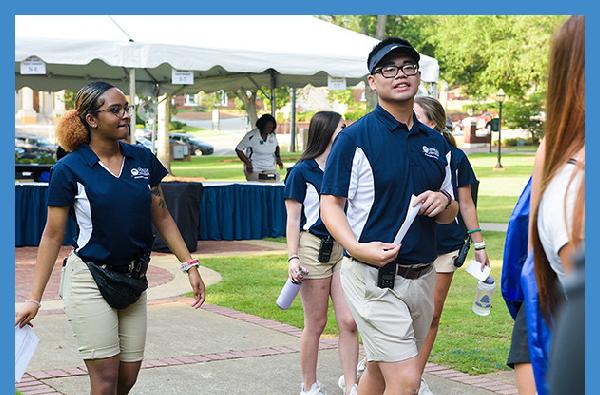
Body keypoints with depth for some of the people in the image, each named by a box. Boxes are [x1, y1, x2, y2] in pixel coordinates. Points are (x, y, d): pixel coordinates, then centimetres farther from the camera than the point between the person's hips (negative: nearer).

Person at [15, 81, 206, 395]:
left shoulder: (143, 159, 3)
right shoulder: (69, 169, -8)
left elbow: (161, 217, 12)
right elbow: (53, 234, -5)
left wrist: (189, 265, 6)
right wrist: (34, 299, -6)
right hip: (89, 282, -5)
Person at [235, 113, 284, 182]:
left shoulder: (272, 135, 4)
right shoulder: (251, 136, -11)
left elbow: (276, 146, 24)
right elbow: (238, 150, -5)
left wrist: (278, 157, 5)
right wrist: (247, 163, -13)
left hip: (270, 170, 4)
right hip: (254, 171, -4)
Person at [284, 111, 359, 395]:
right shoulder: (301, 171, -4)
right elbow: (293, 219, -5)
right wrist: (293, 258, -14)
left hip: (343, 248, 5)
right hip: (314, 247, -5)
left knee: (349, 321, -3)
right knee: (316, 324, 3)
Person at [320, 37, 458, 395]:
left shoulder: (437, 143, 14)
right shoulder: (355, 137, -5)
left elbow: (451, 214, 20)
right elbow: (330, 204, -7)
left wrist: (443, 203, -4)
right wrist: (358, 247, -23)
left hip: (423, 277, 6)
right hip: (373, 276, -6)